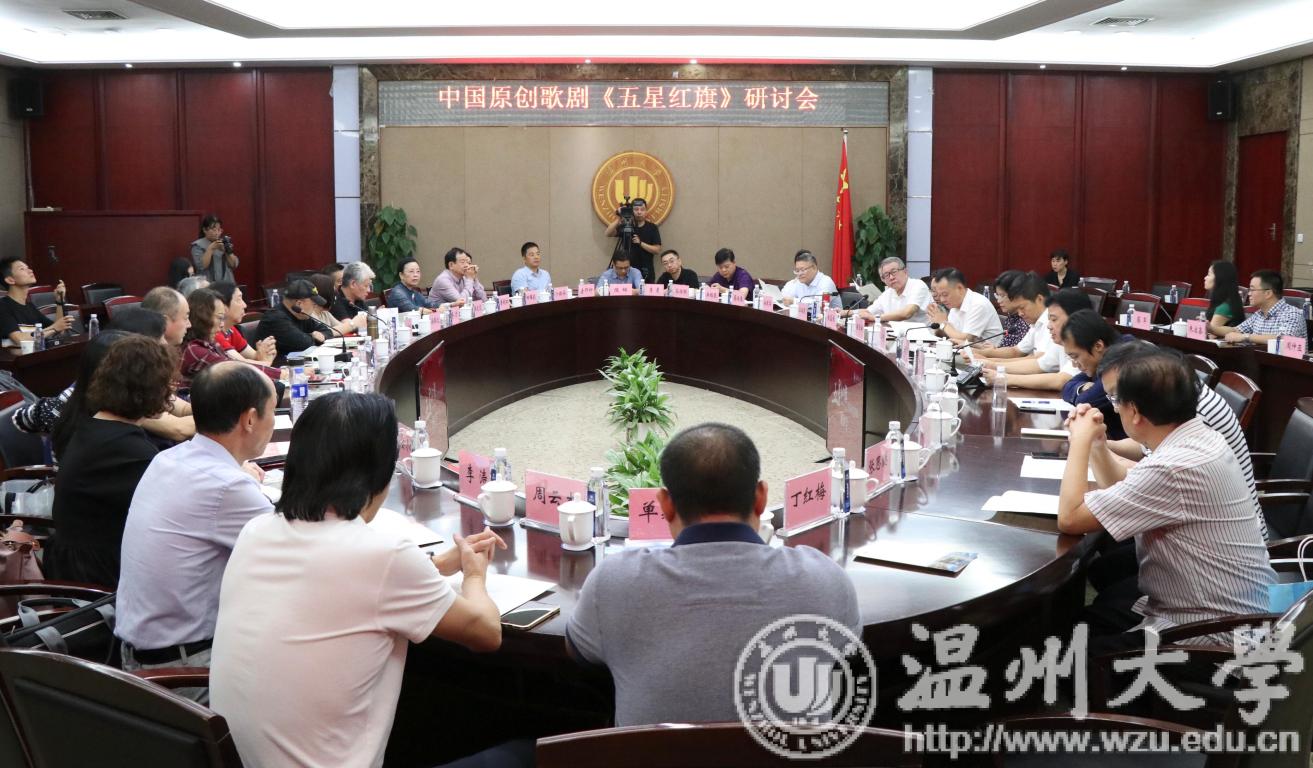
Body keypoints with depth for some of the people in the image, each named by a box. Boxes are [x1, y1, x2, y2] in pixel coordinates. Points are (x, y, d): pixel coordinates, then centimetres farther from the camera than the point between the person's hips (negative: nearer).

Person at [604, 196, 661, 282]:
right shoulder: (625, 225, 4)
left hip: (645, 272, 0)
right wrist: (618, 219, -19)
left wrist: (640, 243, -15)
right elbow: (608, 234, -9)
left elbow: (657, 250, -4)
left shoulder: (652, 228, 2)